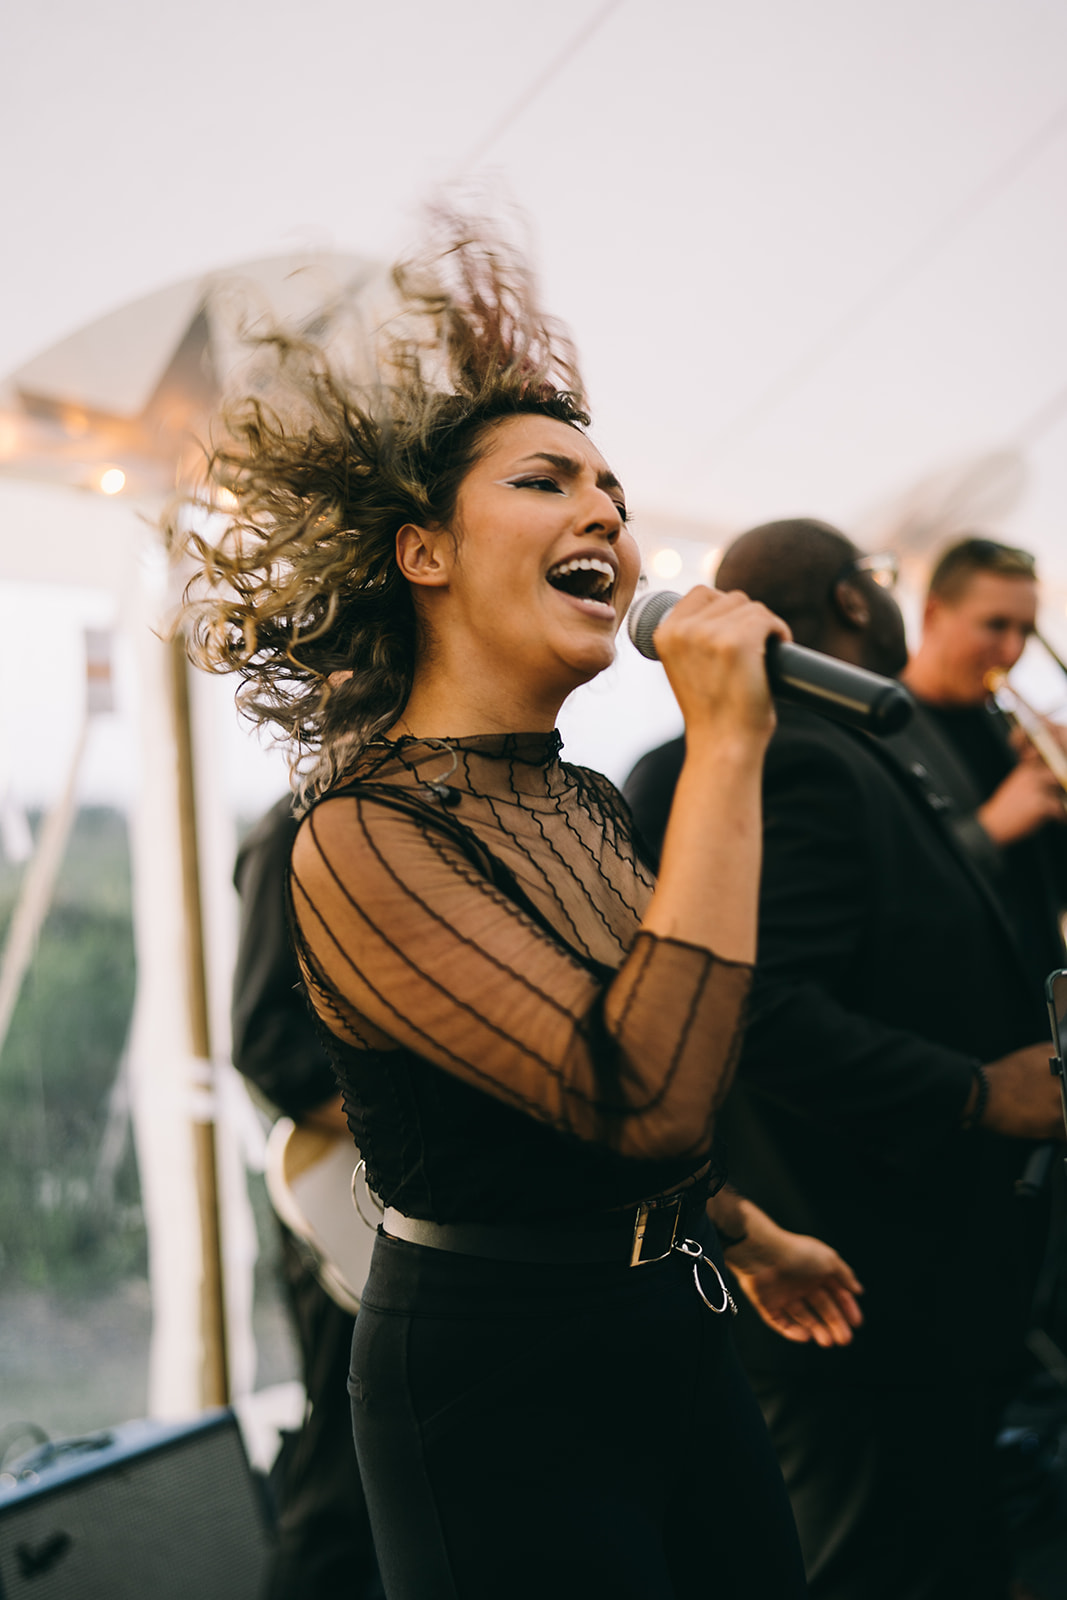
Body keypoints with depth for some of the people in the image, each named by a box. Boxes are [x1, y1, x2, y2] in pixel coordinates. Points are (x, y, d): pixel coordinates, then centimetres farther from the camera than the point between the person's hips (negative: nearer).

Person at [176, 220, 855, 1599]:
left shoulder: (590, 807, 7)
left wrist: (750, 1239, 27)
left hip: (670, 1337, 8)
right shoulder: (364, 840, -19)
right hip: (496, 1389, -8)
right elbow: (644, 1101, -31)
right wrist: (726, 743, -27)